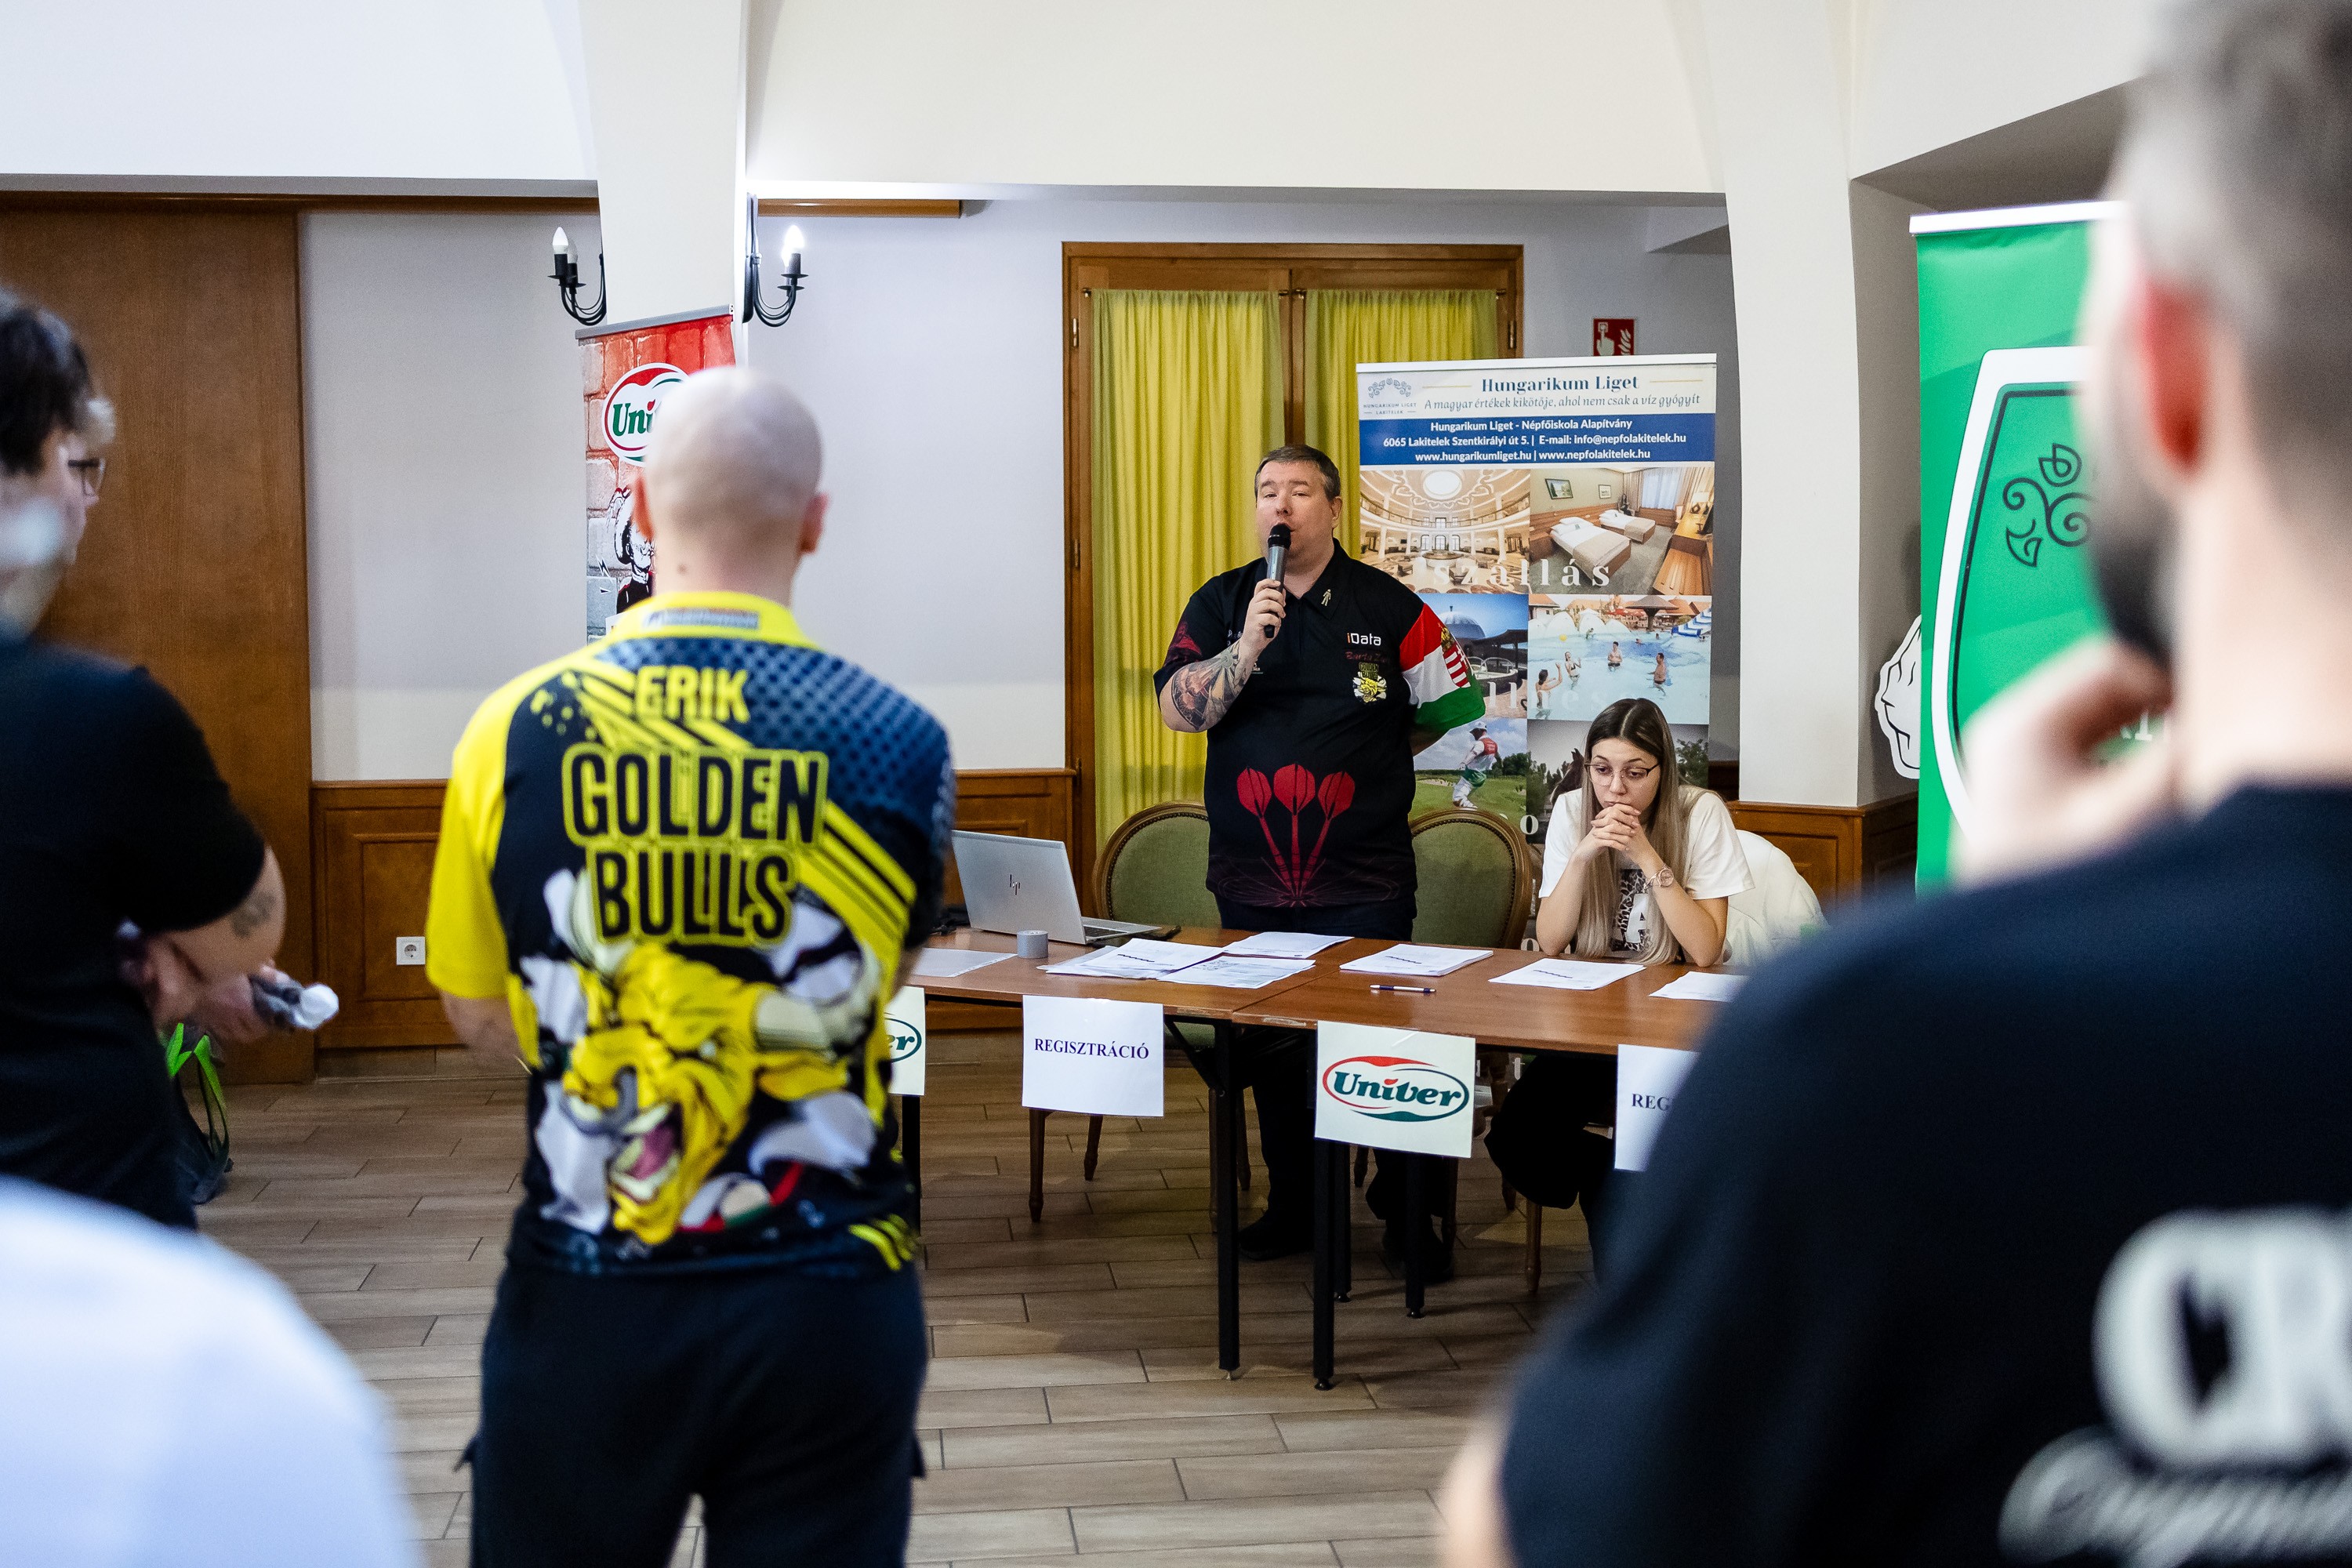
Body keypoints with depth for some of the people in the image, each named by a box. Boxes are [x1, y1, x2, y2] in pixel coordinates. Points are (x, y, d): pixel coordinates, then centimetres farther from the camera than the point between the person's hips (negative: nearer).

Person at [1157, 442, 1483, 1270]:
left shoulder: (1388, 606, 0)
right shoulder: (1221, 603, 5)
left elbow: (1451, 701, 9)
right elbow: (1177, 709, -7)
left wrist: (1366, 759, 9)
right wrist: (1247, 644, -20)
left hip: (1364, 881, -2)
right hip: (1252, 879, 3)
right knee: (1271, 1045, 11)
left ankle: (1409, 1210, 12)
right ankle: (1292, 1205, 24)